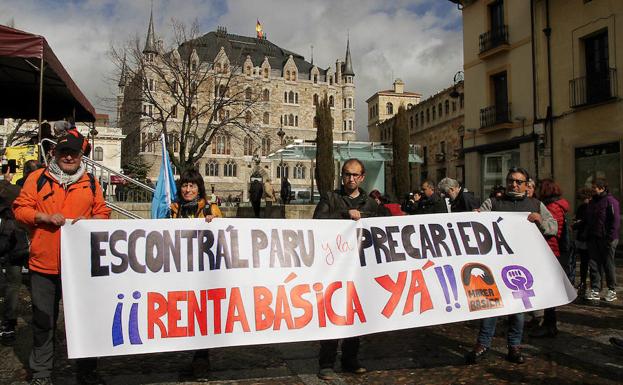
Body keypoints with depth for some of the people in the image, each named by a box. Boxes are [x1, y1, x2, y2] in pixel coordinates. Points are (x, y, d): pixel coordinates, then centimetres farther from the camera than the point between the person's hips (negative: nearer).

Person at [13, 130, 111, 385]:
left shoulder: (91, 182, 7)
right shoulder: (37, 178, 4)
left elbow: (103, 214, 9)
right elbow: (20, 209, 2)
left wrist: (88, 221, -11)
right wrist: (45, 217, -14)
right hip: (44, 264, -1)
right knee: (44, 321, 11)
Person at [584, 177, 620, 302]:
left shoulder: (610, 201, -9)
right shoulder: (592, 202, 14)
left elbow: (616, 220, -13)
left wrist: (610, 237, -18)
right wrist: (587, 236, 10)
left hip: (606, 239, -7)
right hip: (593, 239, 7)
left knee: (608, 265, 4)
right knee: (594, 264, 5)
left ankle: (612, 291, 17)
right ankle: (595, 290, 9)